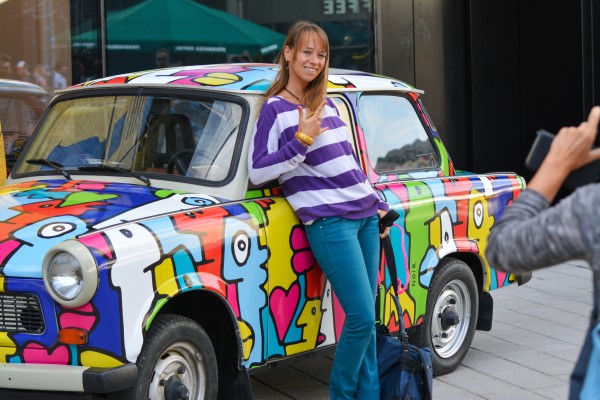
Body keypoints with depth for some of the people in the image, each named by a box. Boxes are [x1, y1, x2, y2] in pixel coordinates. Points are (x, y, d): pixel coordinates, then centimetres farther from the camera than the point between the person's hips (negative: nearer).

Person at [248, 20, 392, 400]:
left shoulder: (327, 103, 16)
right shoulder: (275, 109, -4)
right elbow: (257, 172, -9)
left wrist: (378, 203, 21)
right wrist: (301, 141, -17)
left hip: (365, 215, 7)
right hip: (329, 222, -7)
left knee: (366, 318, 5)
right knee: (362, 318, -12)